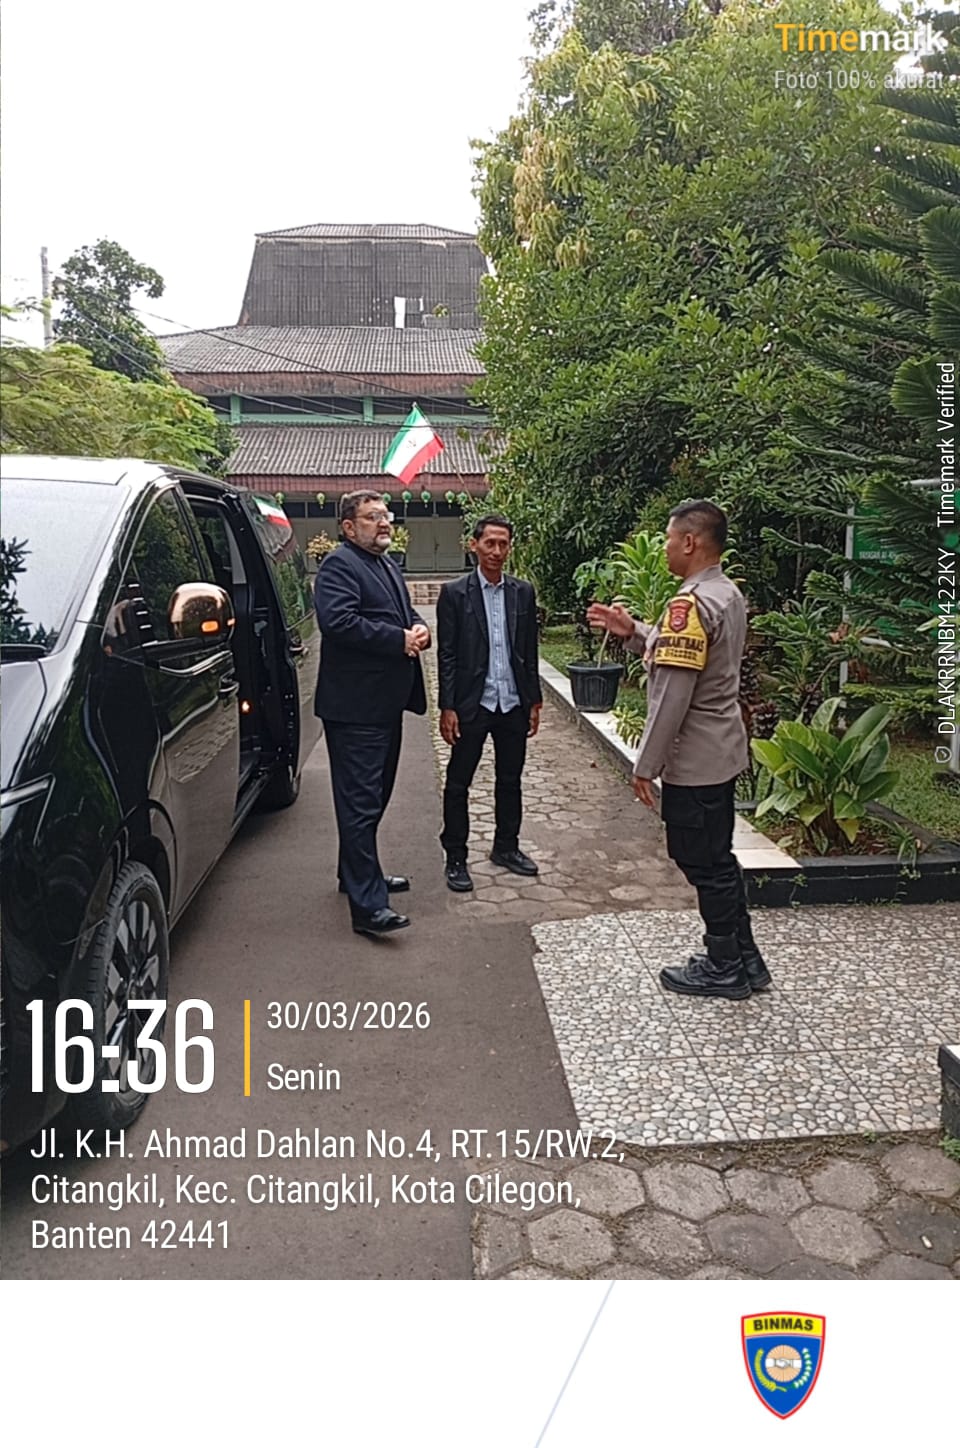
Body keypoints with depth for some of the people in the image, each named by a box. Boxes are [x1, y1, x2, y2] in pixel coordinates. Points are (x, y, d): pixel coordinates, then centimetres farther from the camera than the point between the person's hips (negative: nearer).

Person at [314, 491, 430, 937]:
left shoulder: (387, 564, 19)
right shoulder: (339, 565, -12)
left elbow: (405, 613, 25)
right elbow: (338, 621, -25)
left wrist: (420, 629, 1)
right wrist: (400, 639, -20)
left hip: (386, 701, 10)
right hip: (355, 704, -10)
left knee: (374, 795, 20)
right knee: (361, 801, -8)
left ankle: (357, 873, 35)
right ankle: (368, 904, -5)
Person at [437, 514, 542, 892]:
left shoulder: (523, 592, 6)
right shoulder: (454, 593, -4)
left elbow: (530, 651, 9)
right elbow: (446, 655, -6)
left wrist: (534, 701, 7)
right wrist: (447, 708, -10)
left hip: (513, 704, 4)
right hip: (472, 705, -3)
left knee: (510, 780, 15)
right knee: (458, 783, 5)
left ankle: (506, 847, 31)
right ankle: (455, 857, 17)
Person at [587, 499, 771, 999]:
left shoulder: (690, 604, -22)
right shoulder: (728, 594, 9)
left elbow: (672, 693, -24)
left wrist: (646, 764, -18)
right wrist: (633, 632, 9)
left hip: (693, 760, -10)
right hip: (719, 751, 10)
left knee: (704, 862, 5)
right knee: (717, 856, 19)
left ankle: (725, 967, 20)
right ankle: (743, 958, 30)